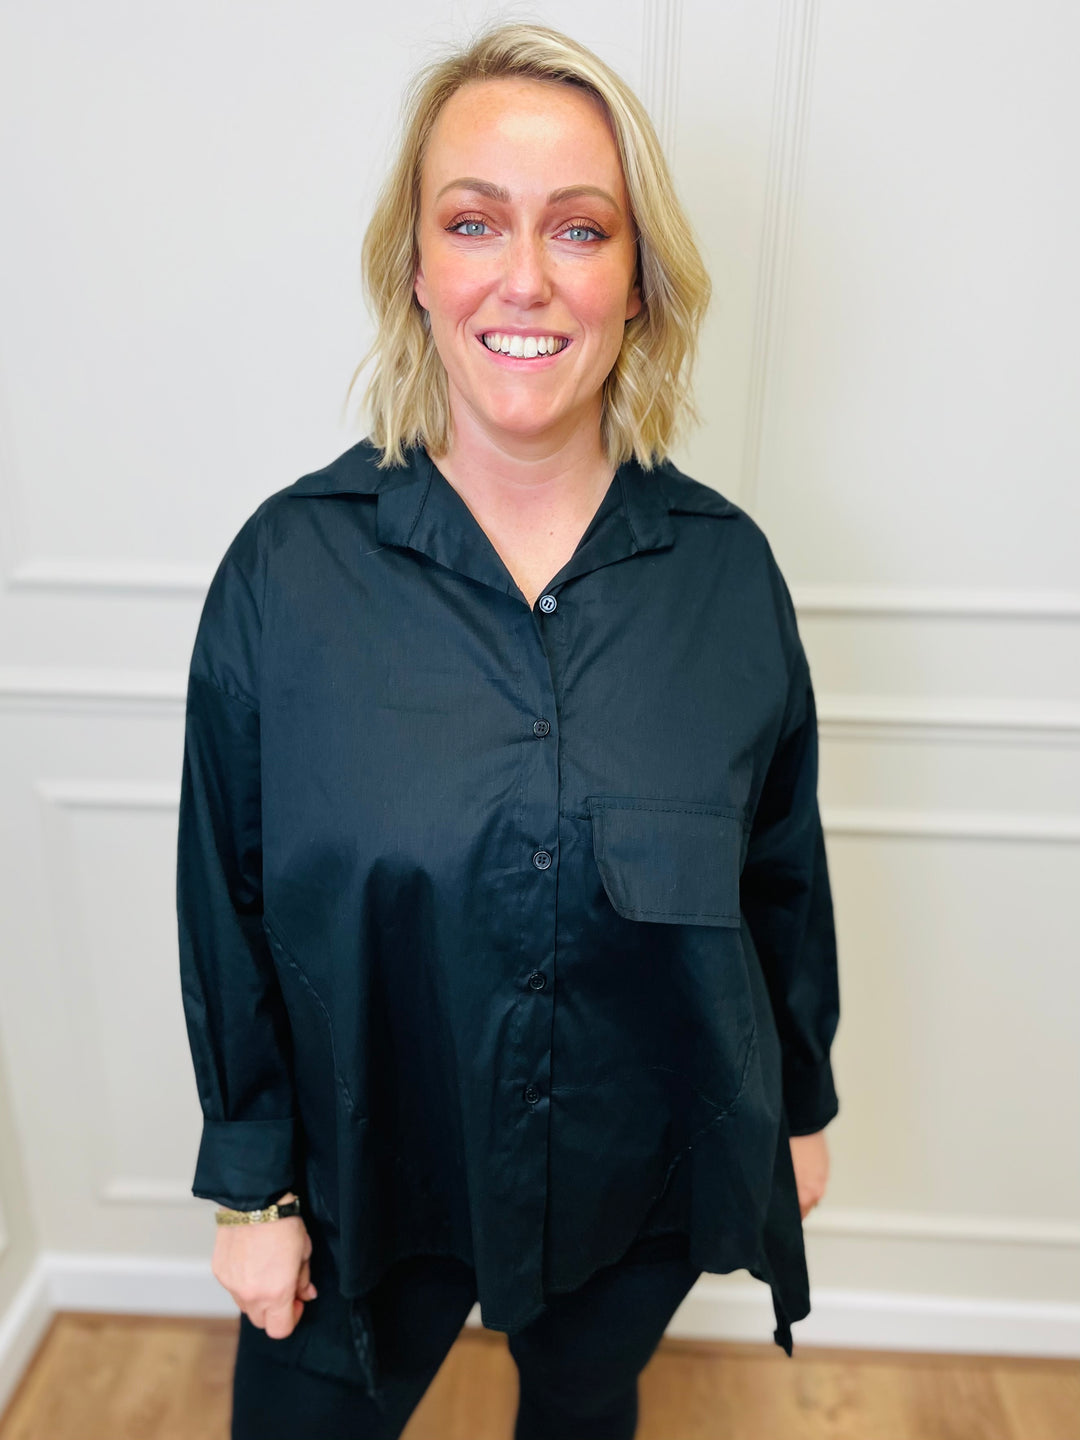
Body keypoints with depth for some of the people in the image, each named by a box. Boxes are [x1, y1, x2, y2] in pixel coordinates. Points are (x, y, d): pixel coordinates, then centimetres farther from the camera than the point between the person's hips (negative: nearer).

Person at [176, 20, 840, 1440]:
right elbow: (232, 910, -9)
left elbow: (783, 873, -2)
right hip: (369, 1175, 0)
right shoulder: (288, 565, -17)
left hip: (644, 1180, 2)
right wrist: (251, 1179, -2)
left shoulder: (728, 567, -13)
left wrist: (802, 1102, 8)